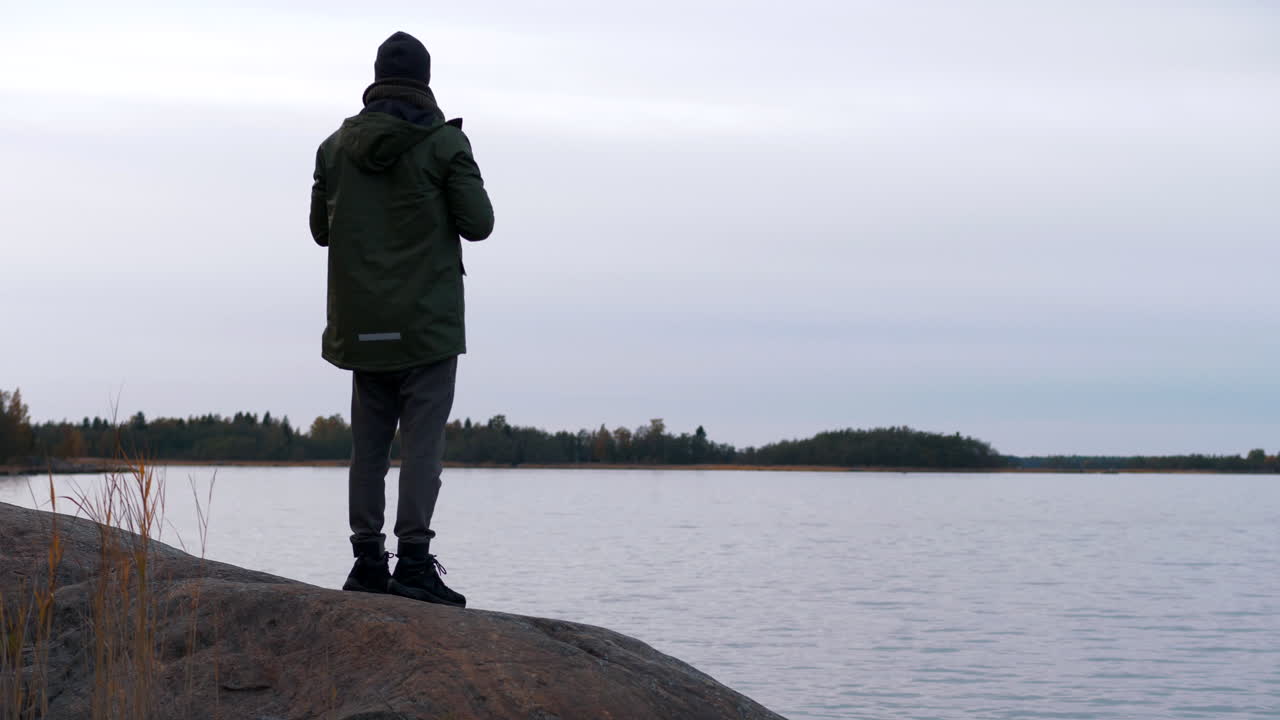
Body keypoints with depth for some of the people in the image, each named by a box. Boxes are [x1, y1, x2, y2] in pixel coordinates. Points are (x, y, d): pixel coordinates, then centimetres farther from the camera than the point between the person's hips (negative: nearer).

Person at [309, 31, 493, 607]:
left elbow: (321, 228, 13)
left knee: (368, 442, 10)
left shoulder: (336, 146, 6)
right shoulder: (444, 142, -7)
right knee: (422, 441, -4)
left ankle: (368, 560, 11)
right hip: (426, 322, -4)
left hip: (362, 323, 4)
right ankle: (414, 563, -10)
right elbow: (478, 223, -8)